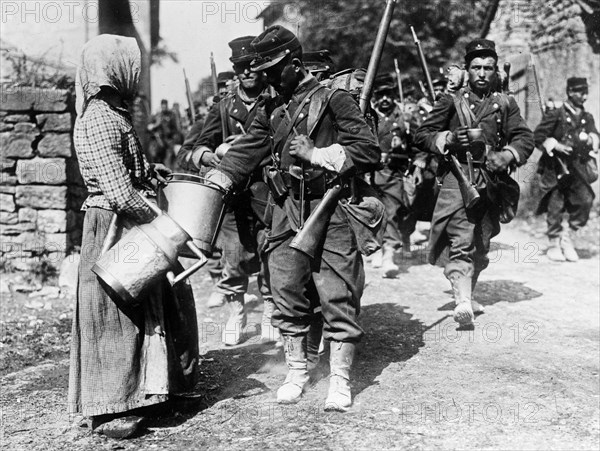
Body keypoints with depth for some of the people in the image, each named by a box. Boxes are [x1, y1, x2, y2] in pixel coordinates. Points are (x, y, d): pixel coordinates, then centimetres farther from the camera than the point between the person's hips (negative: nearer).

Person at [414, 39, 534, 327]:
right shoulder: (451, 101, 5)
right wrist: (449, 139, -13)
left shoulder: (505, 104, 12)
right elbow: (422, 135, 5)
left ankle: (467, 294, 32)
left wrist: (506, 156, -12)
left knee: (481, 246, 13)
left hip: (492, 182, 4)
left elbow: (525, 138, 7)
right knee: (460, 243, -16)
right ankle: (462, 303, -23)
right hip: (457, 177, -4)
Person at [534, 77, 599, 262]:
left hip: (578, 169, 4)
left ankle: (568, 236, 7)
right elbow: (538, 137, -5)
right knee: (555, 208, 1)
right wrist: (556, 145, -17)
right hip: (555, 168, -4)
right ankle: (554, 244, 19)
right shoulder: (555, 115, -3)